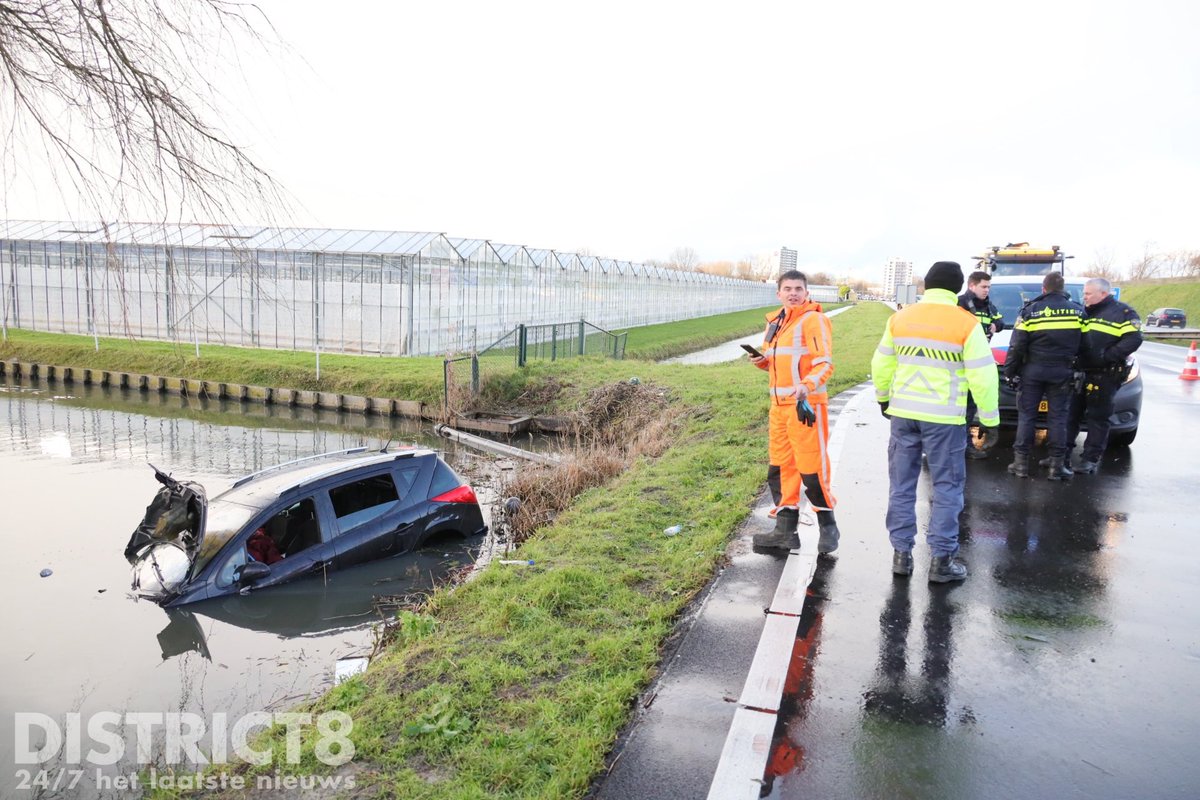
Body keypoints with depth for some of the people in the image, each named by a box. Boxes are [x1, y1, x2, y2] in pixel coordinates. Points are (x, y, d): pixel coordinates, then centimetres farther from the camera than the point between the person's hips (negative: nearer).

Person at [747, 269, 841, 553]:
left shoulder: (814, 320, -8)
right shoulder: (775, 322, 16)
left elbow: (825, 363, -16)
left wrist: (807, 385, -34)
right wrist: (762, 361, 5)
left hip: (807, 404, -8)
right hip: (779, 405, 8)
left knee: (811, 468, -4)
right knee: (779, 469, 11)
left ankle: (827, 526, 15)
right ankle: (786, 530, 21)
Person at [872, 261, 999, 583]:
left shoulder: (900, 318, 4)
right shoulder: (967, 324, -7)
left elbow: (881, 364, 12)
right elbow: (983, 377, -7)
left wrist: (883, 398, 28)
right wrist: (990, 421, 1)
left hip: (903, 412, 4)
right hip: (944, 417, -3)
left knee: (902, 485, 12)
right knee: (947, 488, 7)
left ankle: (901, 553, 16)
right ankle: (941, 560, 10)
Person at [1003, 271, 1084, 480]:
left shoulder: (1030, 310, -5)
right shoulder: (1077, 310, 4)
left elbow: (1017, 346, -7)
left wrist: (1009, 372, 0)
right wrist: (1079, 368, 16)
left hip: (1033, 370, -2)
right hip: (1062, 372, 2)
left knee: (1026, 415, 5)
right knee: (1058, 417, 6)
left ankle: (1021, 462, 5)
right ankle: (1057, 465, 7)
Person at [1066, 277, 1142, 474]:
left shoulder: (1122, 312, -3)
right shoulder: (1083, 313, 17)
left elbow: (1133, 339, -15)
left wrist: (1107, 356, -23)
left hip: (1104, 375, -6)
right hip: (1079, 372, 6)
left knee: (1098, 417, 1)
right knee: (1070, 413, 7)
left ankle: (1091, 458, 6)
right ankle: (1063, 454, 14)